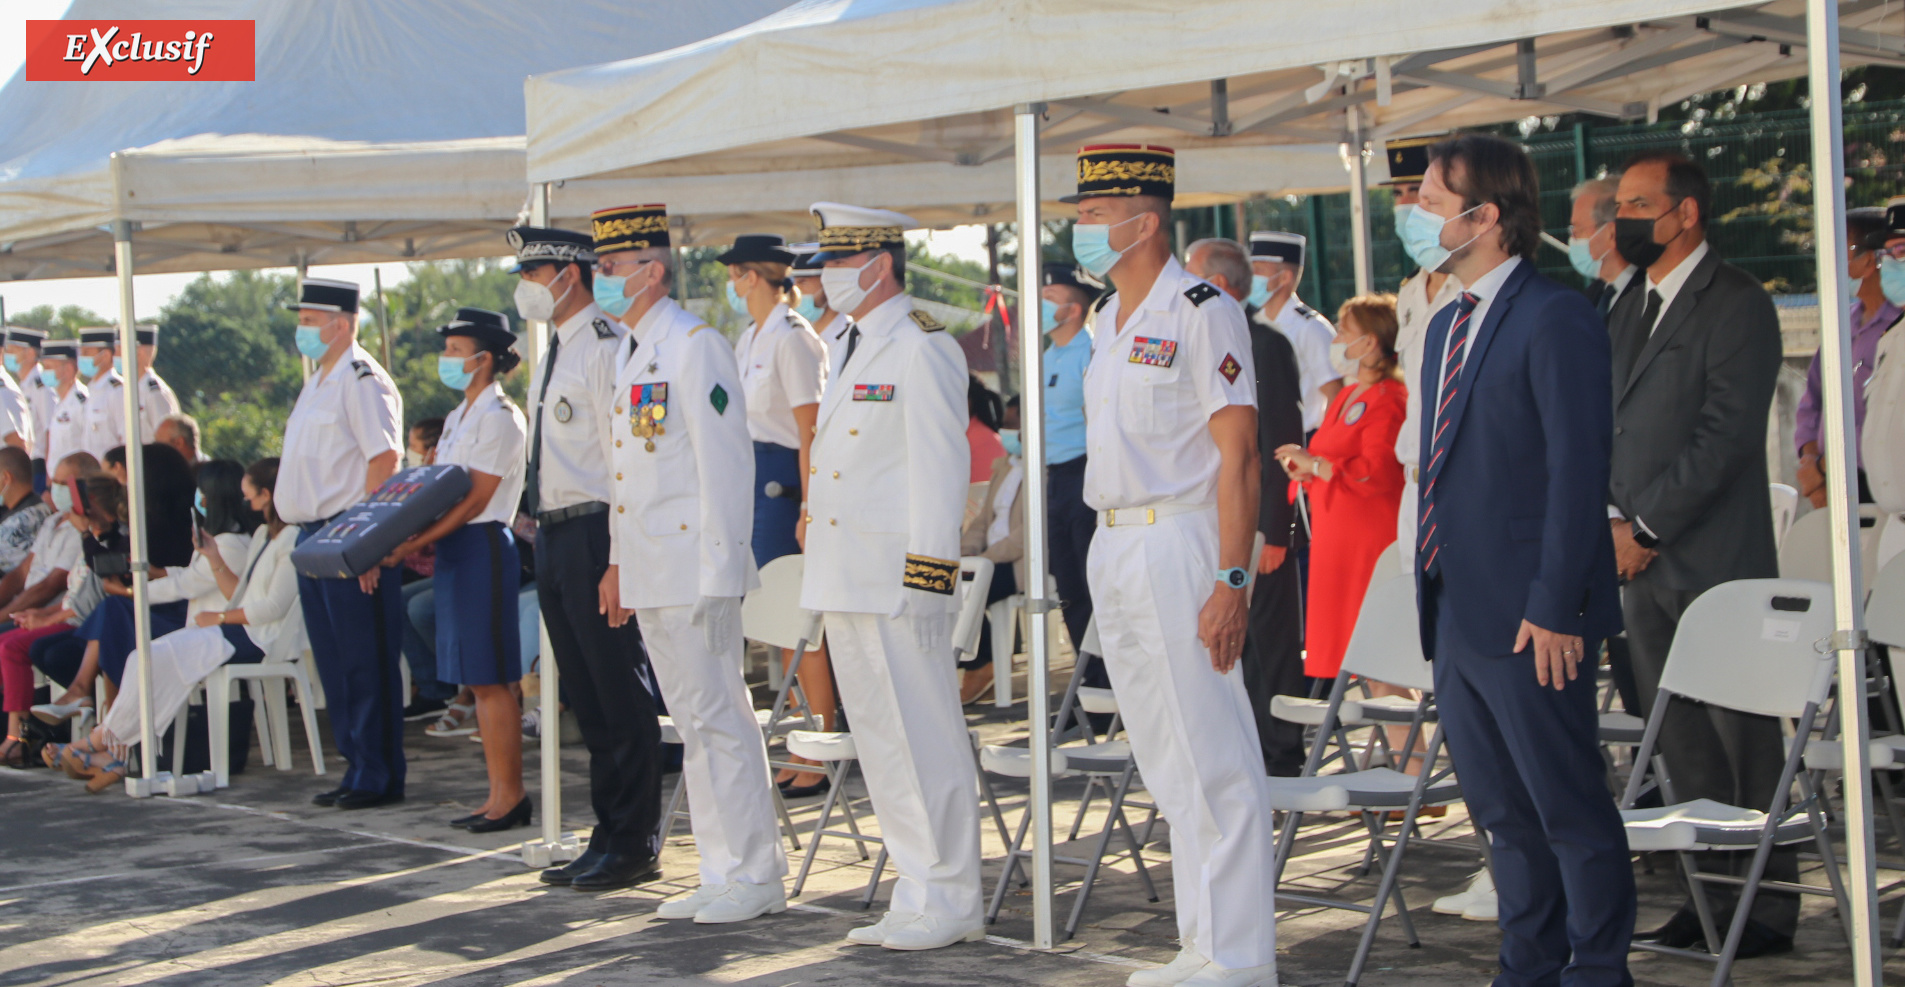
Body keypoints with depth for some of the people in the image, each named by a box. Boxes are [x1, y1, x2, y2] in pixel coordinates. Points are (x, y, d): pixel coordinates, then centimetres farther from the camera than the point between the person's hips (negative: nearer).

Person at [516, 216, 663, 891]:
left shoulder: (607, 346, -13)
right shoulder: (557, 350, 17)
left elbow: (626, 454, -17)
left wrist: (618, 555, -20)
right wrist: (547, 535, 19)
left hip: (594, 531, -10)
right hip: (552, 533, 10)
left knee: (620, 697, -3)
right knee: (586, 698, 13)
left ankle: (631, 846, 5)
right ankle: (608, 837, 20)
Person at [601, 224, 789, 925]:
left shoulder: (694, 345, -11)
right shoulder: (632, 354, 18)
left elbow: (725, 458, -16)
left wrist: (718, 568, -19)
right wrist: (619, 562, 20)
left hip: (695, 567, -9)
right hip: (649, 572, 9)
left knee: (718, 717, -6)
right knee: (692, 721, 11)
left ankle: (756, 878, 1)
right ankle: (724, 874, 18)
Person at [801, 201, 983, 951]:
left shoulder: (921, 348, -11)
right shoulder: (853, 346, 18)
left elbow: (942, 466, -16)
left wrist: (928, 572, -19)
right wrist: (811, 517, 18)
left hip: (897, 578, -10)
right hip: (845, 580, 10)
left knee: (924, 740, -4)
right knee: (880, 743, 13)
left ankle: (950, 902, 4)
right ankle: (918, 895, 21)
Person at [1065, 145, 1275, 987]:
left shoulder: (1201, 312, -12)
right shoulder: (1110, 318, 15)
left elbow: (1239, 458, -15)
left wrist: (1231, 582, -20)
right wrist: (1111, 556, 14)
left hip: (1177, 543, -9)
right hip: (1113, 547, 9)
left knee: (1213, 760, -6)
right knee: (1166, 761, 13)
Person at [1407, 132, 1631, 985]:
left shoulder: (1555, 320, -11)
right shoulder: (1447, 327, 16)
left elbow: (1578, 469, -16)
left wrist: (1554, 606, -19)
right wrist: (1432, 599, 15)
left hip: (1528, 619, -9)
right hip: (1457, 616, 9)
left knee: (1571, 812, 0)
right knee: (1502, 814, 15)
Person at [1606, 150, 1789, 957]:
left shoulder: (1736, 303, -8)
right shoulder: (1630, 310, 17)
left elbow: (1728, 431, -15)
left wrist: (1648, 525, -16)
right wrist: (1614, 515, 3)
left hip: (1715, 558, -8)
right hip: (1644, 560, 8)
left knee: (1743, 738, -2)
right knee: (1681, 745, 10)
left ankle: (1770, 904, 5)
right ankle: (1712, 894, 17)